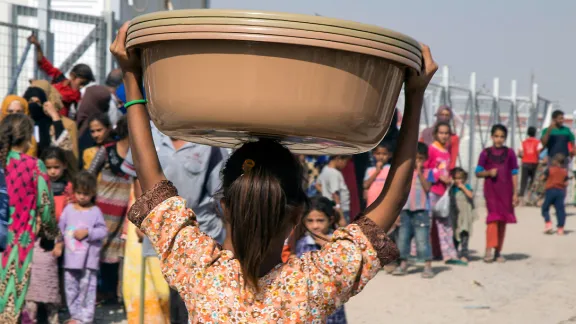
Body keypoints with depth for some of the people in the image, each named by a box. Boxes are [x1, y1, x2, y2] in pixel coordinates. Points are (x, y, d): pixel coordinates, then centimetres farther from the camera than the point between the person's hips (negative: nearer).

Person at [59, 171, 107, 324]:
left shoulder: (95, 211, -4)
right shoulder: (68, 209, 5)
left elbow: (103, 230, -6)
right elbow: (60, 228, 8)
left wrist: (88, 232, -17)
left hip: (88, 258, -4)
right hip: (70, 257, 4)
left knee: (87, 288, 0)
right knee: (71, 288, 11)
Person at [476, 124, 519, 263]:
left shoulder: (509, 153, 5)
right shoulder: (486, 153, 3)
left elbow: (514, 174, 6)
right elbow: (478, 172, 5)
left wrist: (515, 193, 2)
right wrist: (489, 172, -14)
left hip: (506, 191, 2)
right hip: (491, 190, -2)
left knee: (502, 220, 5)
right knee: (493, 217, -15)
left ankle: (498, 252, 13)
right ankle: (489, 250, -18)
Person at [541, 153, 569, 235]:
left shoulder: (550, 169, -5)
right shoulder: (565, 172, 3)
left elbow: (543, 177, -1)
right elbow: (566, 183, 2)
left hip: (551, 190, -3)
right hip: (561, 191, 3)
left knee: (545, 208, 9)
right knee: (560, 209, 4)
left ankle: (548, 223, -9)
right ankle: (560, 228, 3)